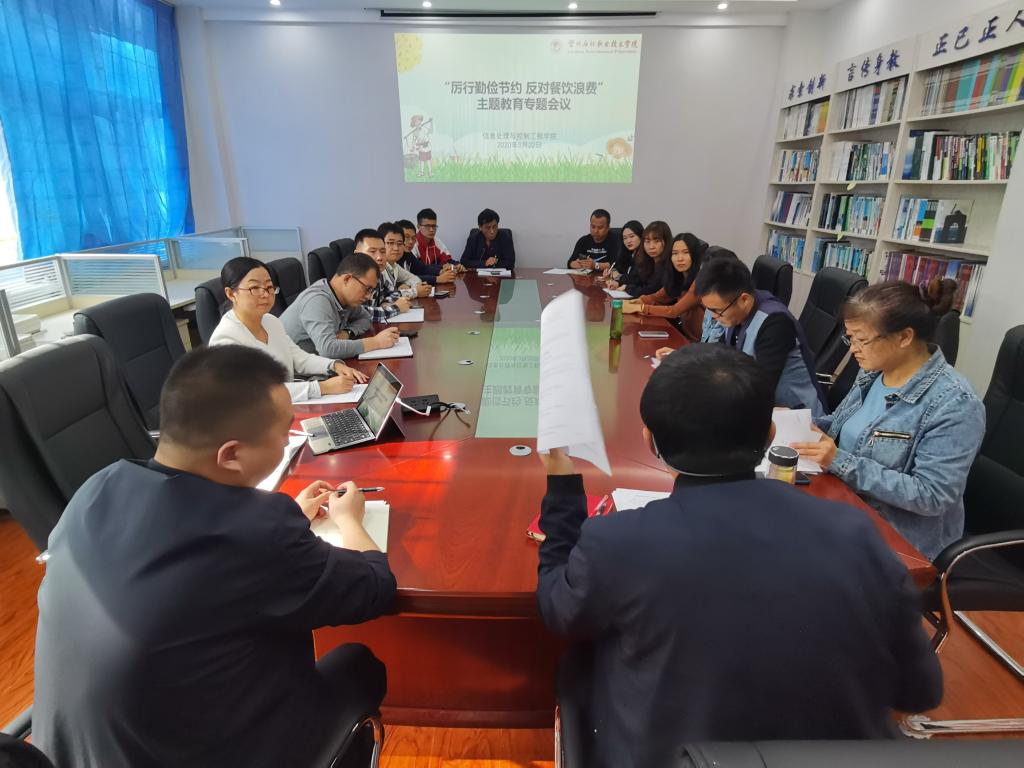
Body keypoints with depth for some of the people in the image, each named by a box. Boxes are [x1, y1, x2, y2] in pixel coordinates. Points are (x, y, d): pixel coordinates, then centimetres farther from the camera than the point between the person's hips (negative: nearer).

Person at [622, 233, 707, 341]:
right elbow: (656, 297, 9)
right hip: (684, 334, 6)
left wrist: (638, 308, -22)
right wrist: (635, 302, -10)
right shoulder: (679, 277, 4)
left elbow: (675, 311, -22)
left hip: (698, 342, -6)